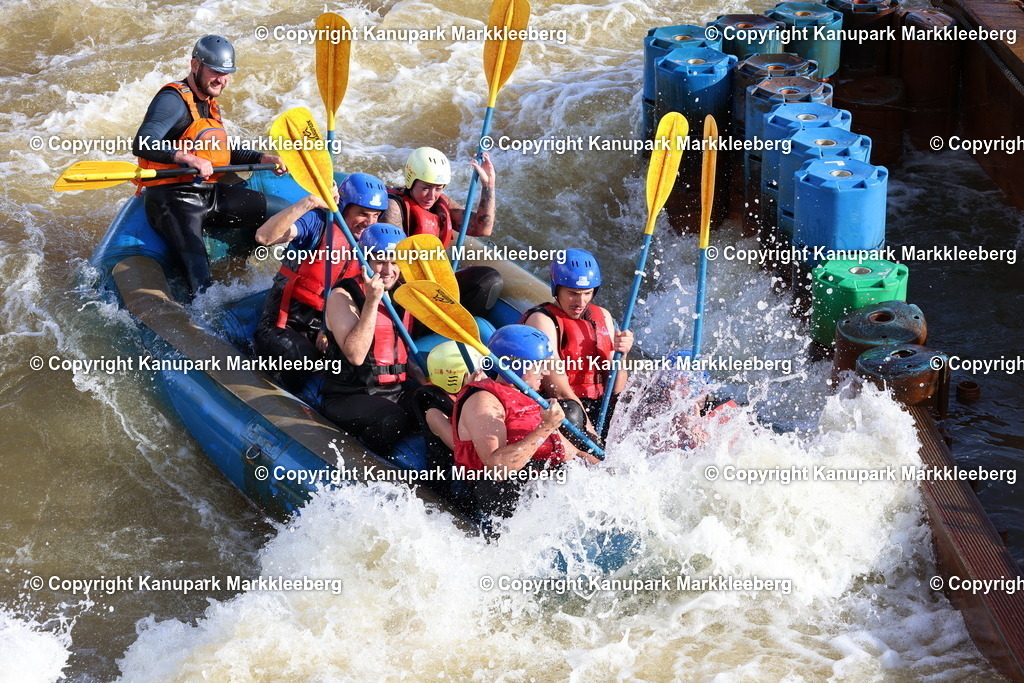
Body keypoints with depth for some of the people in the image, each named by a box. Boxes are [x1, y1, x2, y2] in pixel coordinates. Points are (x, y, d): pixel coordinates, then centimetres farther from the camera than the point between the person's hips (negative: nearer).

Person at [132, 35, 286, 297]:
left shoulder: (209, 104, 20)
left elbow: (223, 153, 32)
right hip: (174, 197, -9)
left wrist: (262, 158, 18)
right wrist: (188, 159, -38)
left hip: (210, 194, 10)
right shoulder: (173, 100, -11)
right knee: (200, 282, -27)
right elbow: (142, 145, -27)